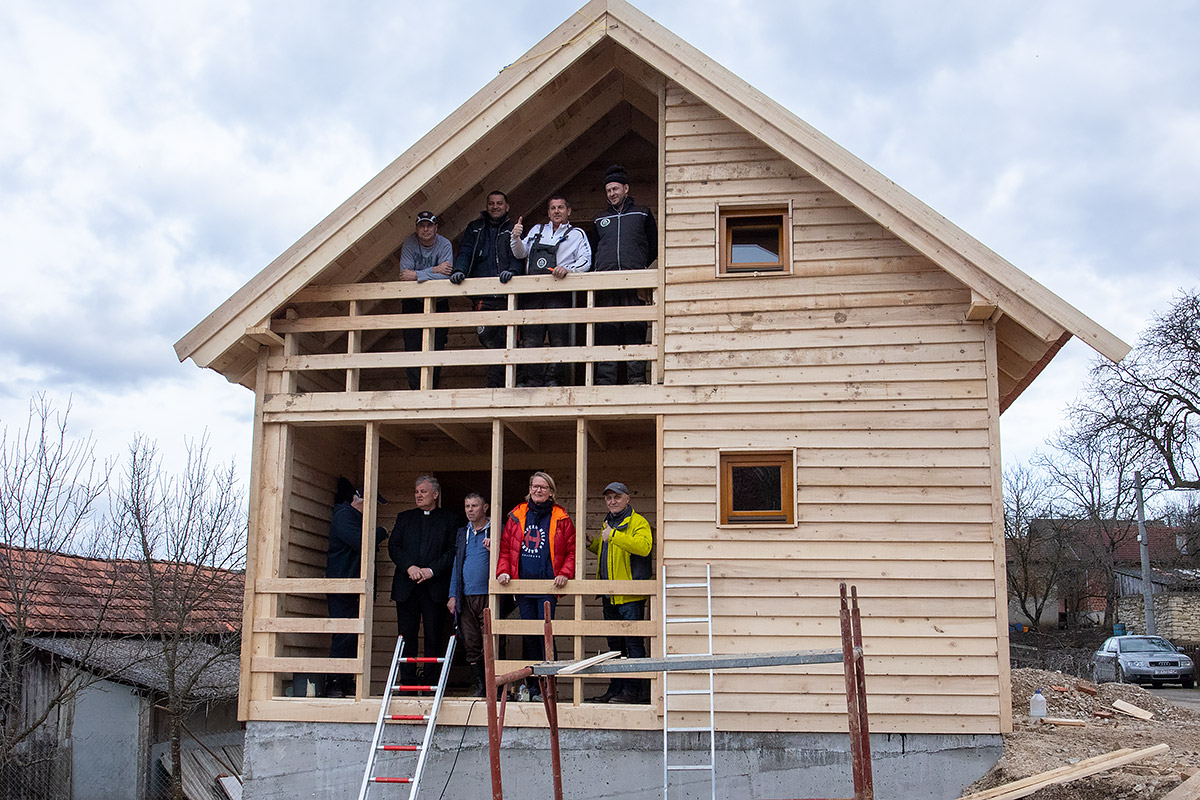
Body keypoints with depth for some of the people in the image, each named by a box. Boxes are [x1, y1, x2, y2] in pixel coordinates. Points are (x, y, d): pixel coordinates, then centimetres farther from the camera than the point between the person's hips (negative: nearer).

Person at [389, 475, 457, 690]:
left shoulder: (449, 519, 8)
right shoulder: (404, 518, 16)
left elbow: (453, 551, -1)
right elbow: (393, 547, 6)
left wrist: (432, 570, -13)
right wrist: (409, 567, -10)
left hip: (435, 587, -2)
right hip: (406, 586, 2)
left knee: (434, 637, -1)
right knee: (407, 636, 2)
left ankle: (432, 682, 5)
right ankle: (406, 683, 7)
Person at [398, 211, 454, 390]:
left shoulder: (445, 245, -10)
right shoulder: (409, 243, -8)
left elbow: (445, 276, -23)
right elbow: (405, 273, -19)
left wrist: (417, 275, -24)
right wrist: (434, 270, -23)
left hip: (438, 303, 0)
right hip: (413, 303, 0)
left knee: (437, 347, -1)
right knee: (413, 347, -6)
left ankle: (432, 388, 8)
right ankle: (416, 388, -2)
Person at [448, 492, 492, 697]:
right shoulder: (462, 533, 17)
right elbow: (456, 565, 18)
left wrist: (493, 549, -19)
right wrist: (453, 595, 12)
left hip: (488, 595, -5)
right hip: (466, 597, 5)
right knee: (471, 645, 5)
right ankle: (480, 687, 13)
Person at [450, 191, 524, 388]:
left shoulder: (513, 230, 12)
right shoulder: (475, 229, 20)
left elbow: (518, 257, 0)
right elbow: (465, 252, 10)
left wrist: (512, 270, -22)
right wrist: (459, 270, -11)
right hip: (483, 294, 2)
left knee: (502, 340, -6)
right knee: (486, 336, -6)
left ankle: (495, 383, -1)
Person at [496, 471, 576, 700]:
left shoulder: (561, 519, 4)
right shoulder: (516, 516, 11)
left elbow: (571, 551, 5)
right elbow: (505, 547, 15)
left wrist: (565, 574, -8)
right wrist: (503, 571, 1)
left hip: (548, 586, -3)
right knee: (528, 636, 6)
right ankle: (531, 684, 13)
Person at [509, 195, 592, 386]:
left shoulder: (577, 234, 15)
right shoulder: (537, 230, 26)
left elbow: (586, 262, 2)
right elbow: (520, 253, 20)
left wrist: (567, 269, -17)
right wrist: (516, 238, 0)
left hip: (558, 291, -3)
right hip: (532, 290, 3)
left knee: (559, 338, -9)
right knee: (530, 338, -5)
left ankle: (553, 378, -6)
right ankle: (533, 379, -3)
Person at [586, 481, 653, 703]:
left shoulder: (638, 522, -8)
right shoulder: (608, 523, 20)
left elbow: (643, 546, -27)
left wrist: (613, 536, -25)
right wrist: (593, 544, 15)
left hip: (631, 595, -9)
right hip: (610, 597, 9)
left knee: (633, 643, -5)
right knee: (615, 644, 14)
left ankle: (635, 689, -1)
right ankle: (617, 688, 21)